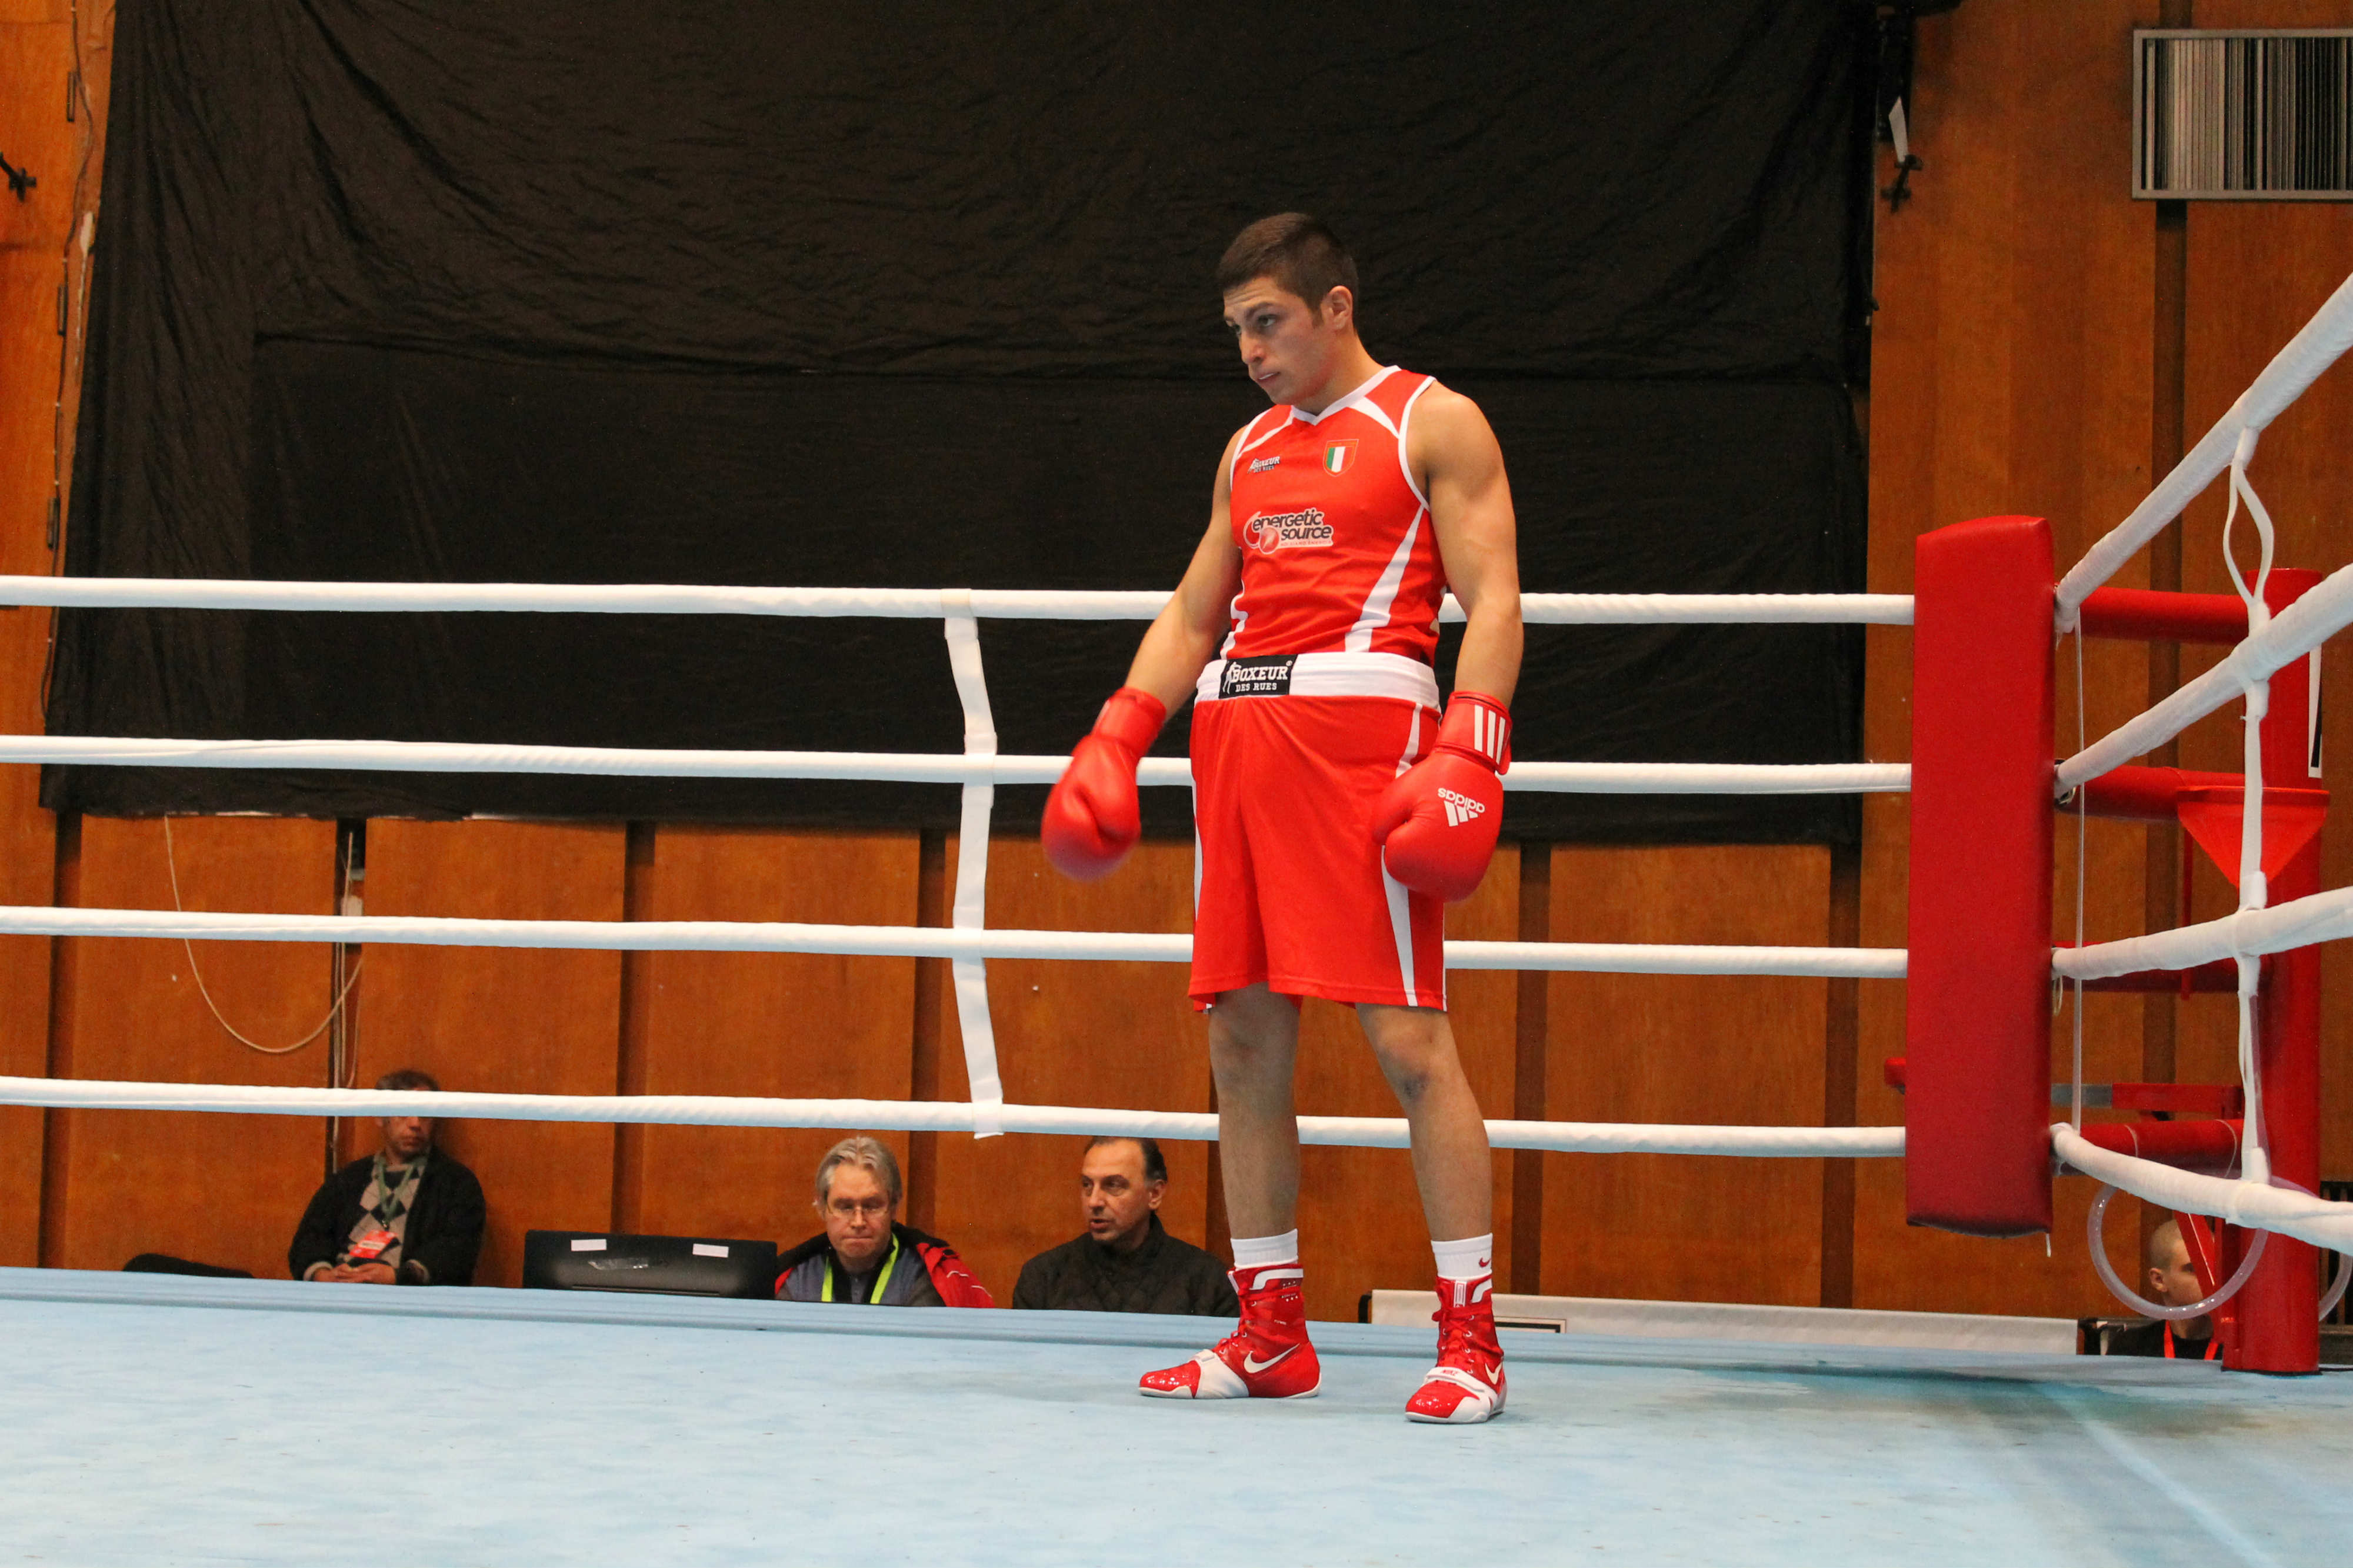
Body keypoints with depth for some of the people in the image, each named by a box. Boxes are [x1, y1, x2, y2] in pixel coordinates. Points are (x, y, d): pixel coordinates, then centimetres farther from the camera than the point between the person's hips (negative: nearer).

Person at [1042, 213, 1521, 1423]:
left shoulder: (1434, 424, 4)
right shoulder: (1248, 451, 23)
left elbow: (1493, 603, -5)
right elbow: (1191, 615, 25)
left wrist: (1467, 758, -18)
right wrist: (1115, 737, 12)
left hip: (1362, 716, -7)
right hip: (1234, 731, 7)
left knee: (1407, 1036, -11)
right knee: (1243, 1038, 4)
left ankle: (1471, 1337, -8)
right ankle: (1269, 1335, 12)